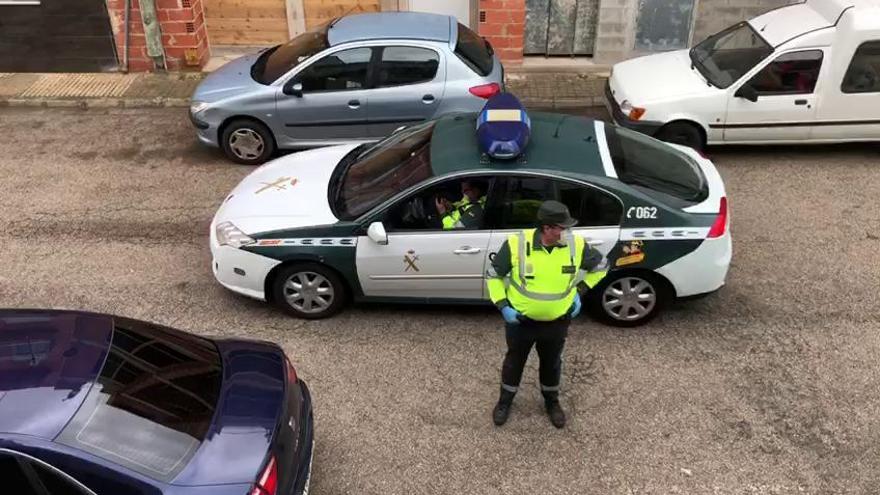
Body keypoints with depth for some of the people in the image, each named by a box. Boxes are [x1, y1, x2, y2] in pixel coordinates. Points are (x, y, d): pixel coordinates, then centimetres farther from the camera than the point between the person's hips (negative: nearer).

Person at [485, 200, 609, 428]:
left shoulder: (577, 245, -17)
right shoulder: (516, 244, -24)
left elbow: (600, 265, 4)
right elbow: (493, 274, -8)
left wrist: (580, 291, 0)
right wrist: (503, 306, -15)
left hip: (557, 322, 2)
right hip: (520, 320, -1)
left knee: (552, 363, 23)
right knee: (514, 360, 21)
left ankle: (551, 401, 50)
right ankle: (505, 400, 46)